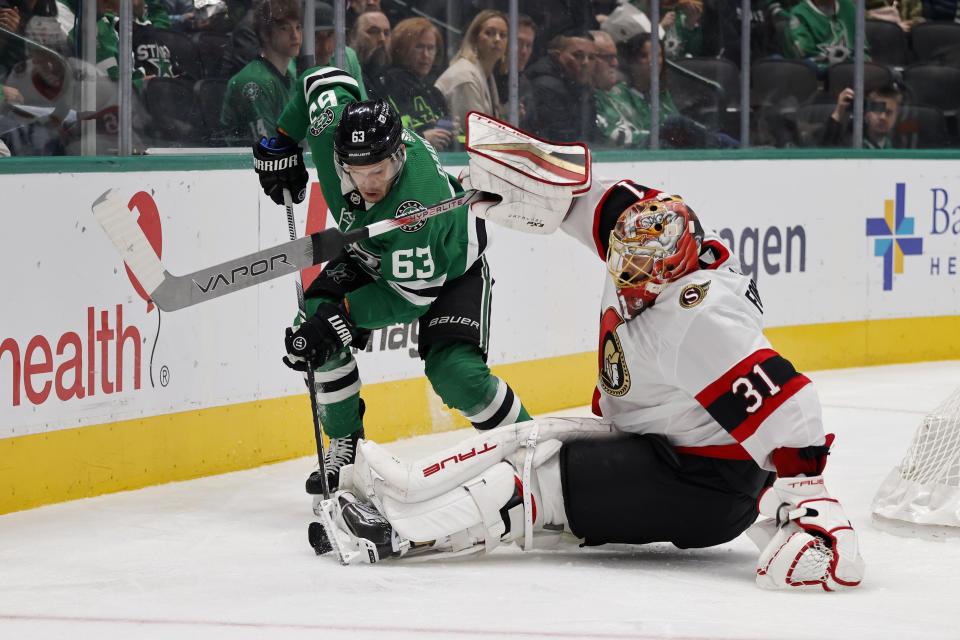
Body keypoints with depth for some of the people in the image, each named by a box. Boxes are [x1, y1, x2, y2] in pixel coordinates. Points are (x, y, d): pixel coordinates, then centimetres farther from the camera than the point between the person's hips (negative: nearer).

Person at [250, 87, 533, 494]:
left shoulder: (417, 204, -44)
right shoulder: (332, 125, -29)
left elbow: (411, 296, -36)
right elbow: (322, 80, -5)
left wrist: (344, 315, -42)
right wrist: (282, 144, 0)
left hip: (450, 266, -6)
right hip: (372, 255, 6)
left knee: (455, 373, -23)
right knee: (318, 315, -15)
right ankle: (344, 446, 1)